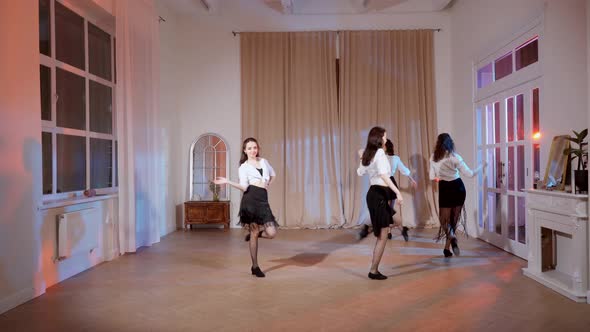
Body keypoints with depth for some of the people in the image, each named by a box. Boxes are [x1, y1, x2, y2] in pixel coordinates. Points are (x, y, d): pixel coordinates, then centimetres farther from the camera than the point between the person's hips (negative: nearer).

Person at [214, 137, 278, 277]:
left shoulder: (264, 161, 19)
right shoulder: (243, 167, 5)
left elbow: (273, 174, 35)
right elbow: (244, 187, -8)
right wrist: (228, 182, -19)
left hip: (263, 200, 4)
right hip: (251, 199, -4)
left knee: (271, 233, -7)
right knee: (254, 233, -1)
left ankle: (253, 233, 26)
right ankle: (255, 267, 12)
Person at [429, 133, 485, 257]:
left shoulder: (433, 158, -4)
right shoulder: (454, 157, -11)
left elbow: (432, 177, 3)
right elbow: (470, 174, -10)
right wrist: (481, 166, 6)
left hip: (444, 189, 1)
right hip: (457, 188, 0)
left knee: (445, 218, 10)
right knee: (454, 218, 12)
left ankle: (452, 237, -22)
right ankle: (447, 247, 14)